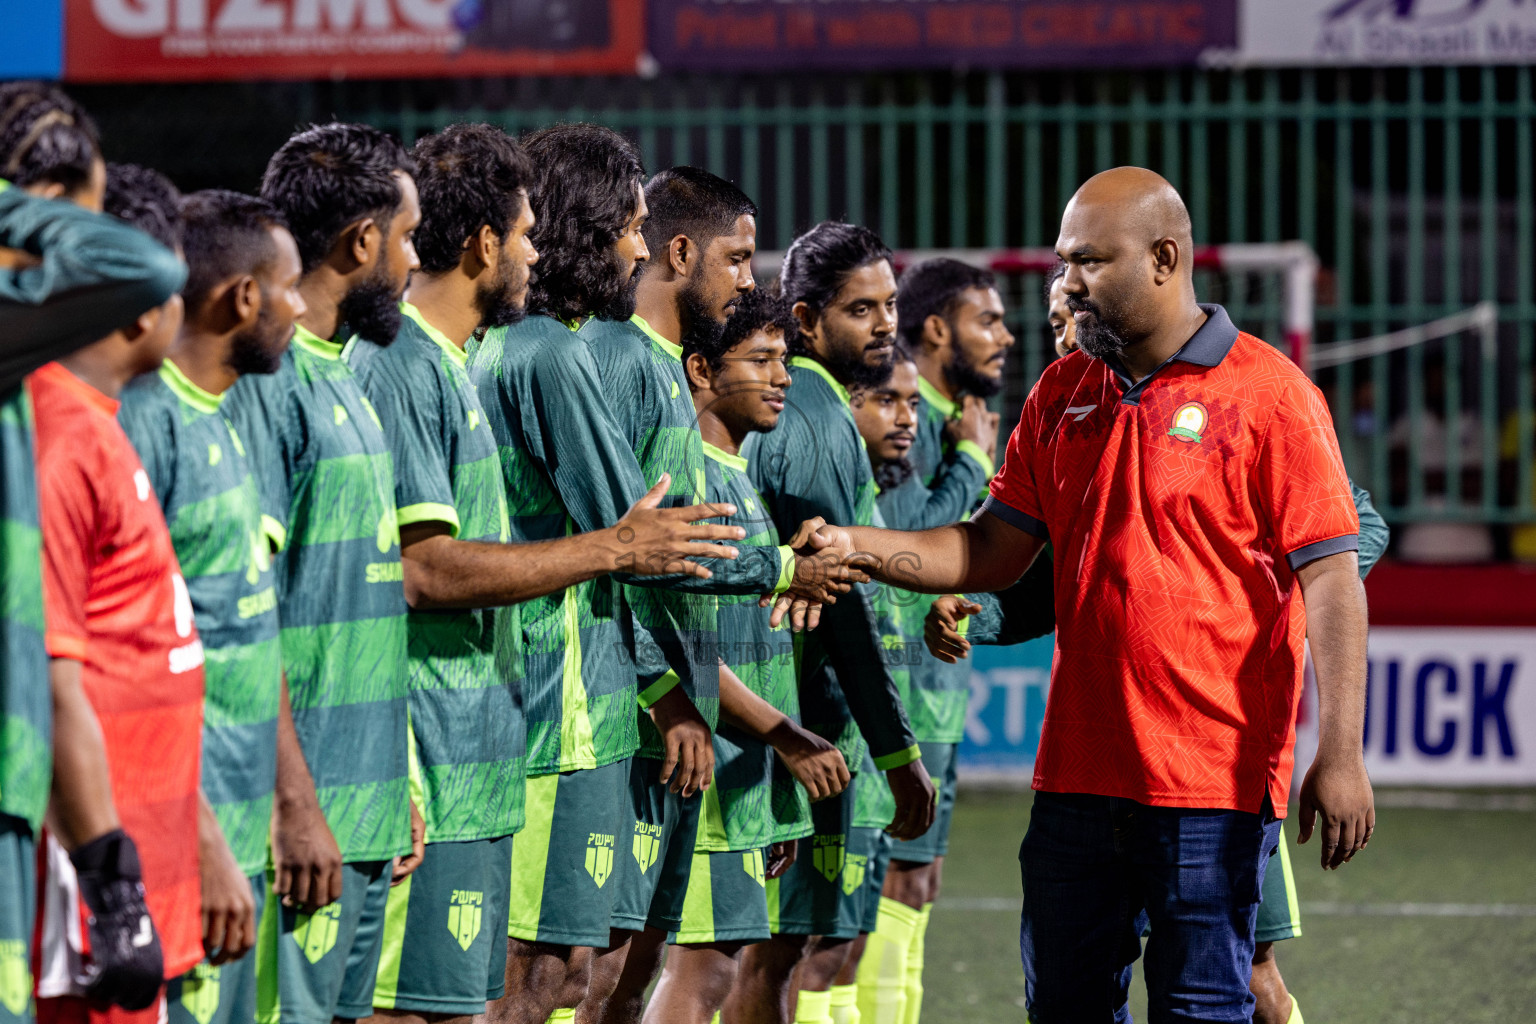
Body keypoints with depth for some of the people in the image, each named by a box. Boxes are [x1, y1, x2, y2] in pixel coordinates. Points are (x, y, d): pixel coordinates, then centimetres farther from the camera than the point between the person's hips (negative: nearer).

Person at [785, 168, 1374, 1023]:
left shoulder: (1268, 393, -7)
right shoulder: (1061, 396, 13)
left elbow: (1330, 576, -10)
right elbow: (995, 553, 16)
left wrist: (1340, 754, -18)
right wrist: (857, 546, 1)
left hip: (1213, 779, -6)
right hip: (1080, 771, 6)